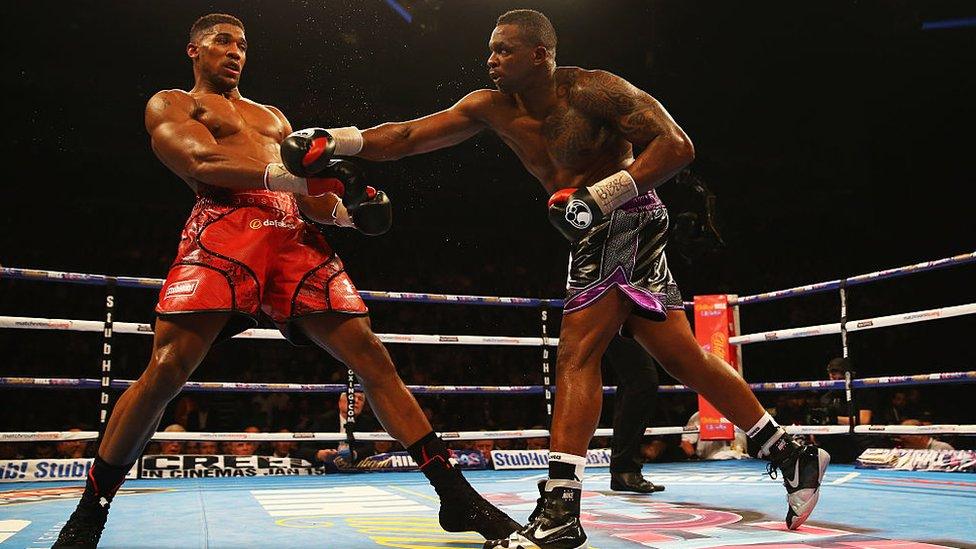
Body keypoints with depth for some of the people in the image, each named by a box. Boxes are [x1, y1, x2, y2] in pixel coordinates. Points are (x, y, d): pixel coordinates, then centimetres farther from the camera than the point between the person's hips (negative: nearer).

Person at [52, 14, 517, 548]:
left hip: (298, 236, 4)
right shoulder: (170, 104, 17)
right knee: (165, 370, -17)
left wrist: (346, 211, 4)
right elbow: (203, 162, -5)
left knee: (372, 357, -7)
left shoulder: (272, 116, 34)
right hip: (226, 227, -4)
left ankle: (456, 497, -5)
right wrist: (287, 173, -19)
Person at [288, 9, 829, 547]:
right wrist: (337, 139, -8)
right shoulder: (493, 107, 5)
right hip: (596, 237, 8)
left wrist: (599, 194, -28)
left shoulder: (592, 89, -15)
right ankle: (789, 453, 21)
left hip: (624, 221, -8)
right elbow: (409, 136, 3)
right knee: (679, 354, 10)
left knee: (576, 356, -14)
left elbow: (677, 145, -19)